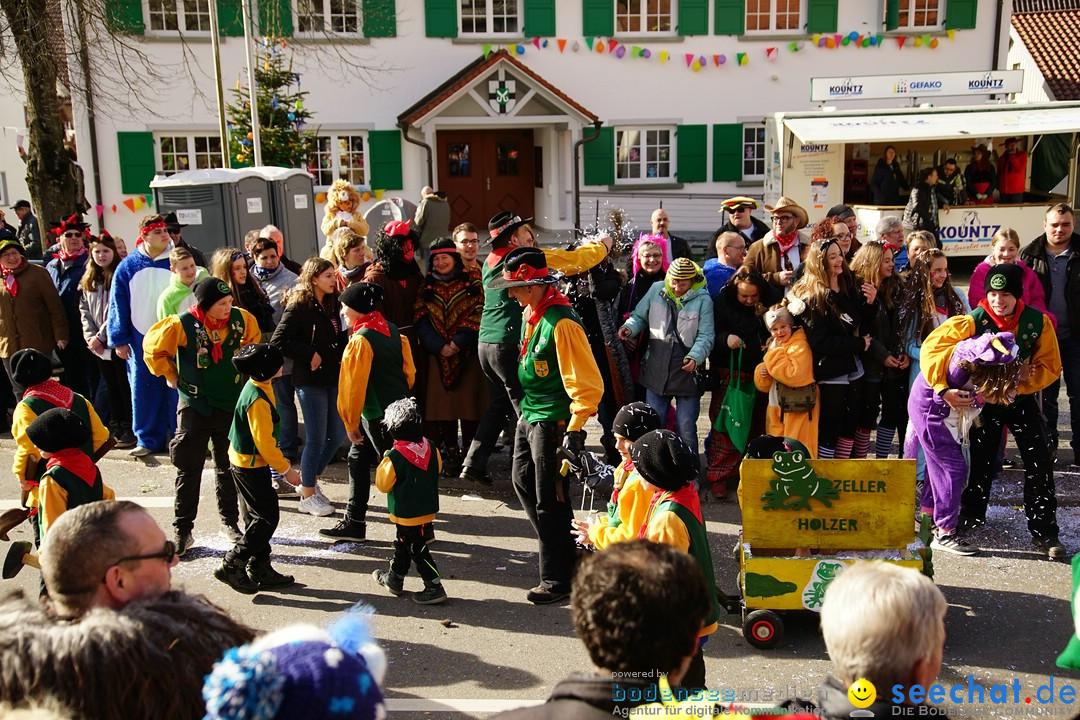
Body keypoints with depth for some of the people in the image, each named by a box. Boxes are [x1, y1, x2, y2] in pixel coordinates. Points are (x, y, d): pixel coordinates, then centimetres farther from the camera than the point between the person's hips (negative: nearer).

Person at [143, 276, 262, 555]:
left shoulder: (242, 319, -9)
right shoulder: (182, 325, -17)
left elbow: (252, 341, 14)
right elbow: (153, 347, -2)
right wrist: (171, 376, 1)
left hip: (231, 404, 3)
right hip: (195, 405, -3)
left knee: (229, 467, 13)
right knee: (189, 470, 3)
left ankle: (229, 521, 28)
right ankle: (182, 530, 12)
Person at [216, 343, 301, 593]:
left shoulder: (258, 388, 5)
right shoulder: (258, 400, -26)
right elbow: (264, 442, -24)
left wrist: (280, 461, 21)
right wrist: (286, 469, -15)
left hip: (243, 462, 10)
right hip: (251, 466, -10)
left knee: (257, 517, 15)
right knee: (267, 518, -3)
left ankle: (260, 569, 24)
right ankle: (231, 566, 2)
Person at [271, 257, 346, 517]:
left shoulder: (333, 305, 11)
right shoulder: (298, 307, -11)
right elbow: (278, 342, -17)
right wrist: (310, 354, -16)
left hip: (333, 378, 7)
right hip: (310, 380, -7)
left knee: (337, 435, 11)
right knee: (317, 438, -1)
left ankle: (309, 480, 30)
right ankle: (308, 496, 14)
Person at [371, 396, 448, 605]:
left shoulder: (395, 457, -22)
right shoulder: (430, 448, -5)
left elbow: (383, 484, -12)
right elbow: (438, 469, 11)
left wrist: (383, 464, 0)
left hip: (406, 514, -7)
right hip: (428, 509, 7)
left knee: (418, 551, 0)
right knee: (402, 545, 24)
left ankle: (434, 588, 1)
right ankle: (394, 578, 37)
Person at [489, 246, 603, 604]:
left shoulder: (561, 323, -23)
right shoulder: (530, 313, 6)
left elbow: (586, 383, -24)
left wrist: (575, 430, -25)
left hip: (552, 422, -10)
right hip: (529, 416, 10)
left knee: (549, 501, -2)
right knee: (523, 482, 21)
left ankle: (558, 579, 12)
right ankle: (557, 548, 38)